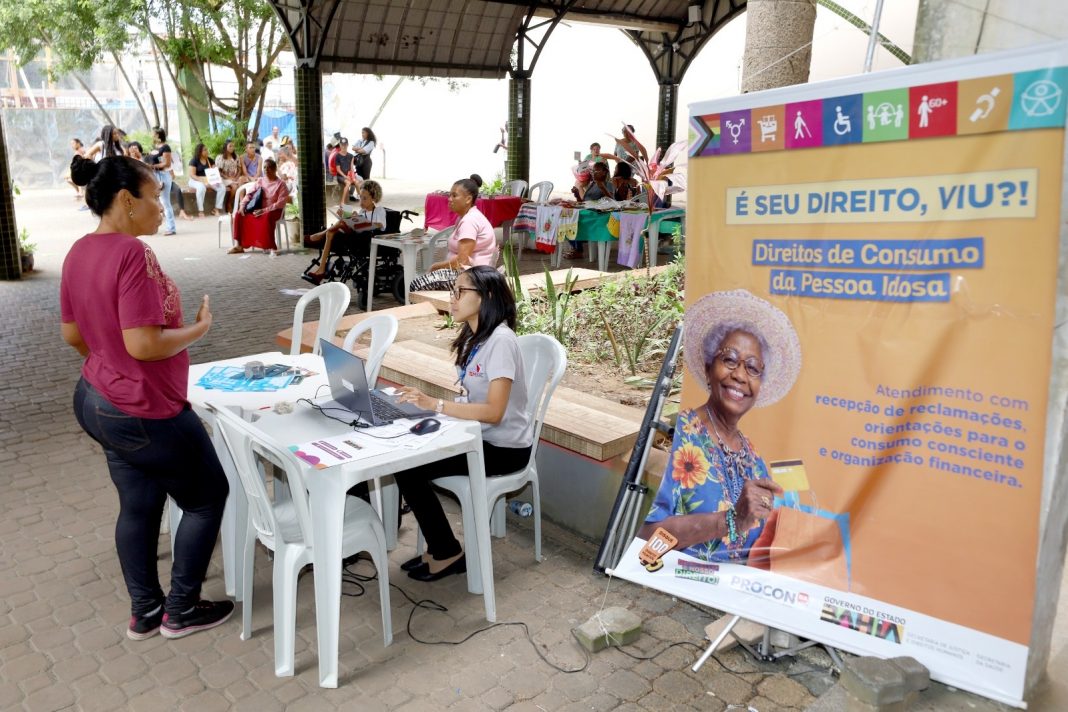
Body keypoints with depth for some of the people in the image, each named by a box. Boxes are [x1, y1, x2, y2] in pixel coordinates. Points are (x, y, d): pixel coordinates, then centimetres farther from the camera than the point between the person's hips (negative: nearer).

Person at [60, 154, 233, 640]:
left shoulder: (79, 252, 4)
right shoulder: (132, 253, -25)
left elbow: (71, 333, 12)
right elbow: (144, 343, -28)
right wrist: (199, 328, -13)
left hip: (96, 399, 9)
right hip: (145, 411, -9)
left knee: (138, 505, 19)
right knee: (207, 497, 10)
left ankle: (144, 612, 32)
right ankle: (181, 610, 22)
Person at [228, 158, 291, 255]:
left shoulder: (281, 184, -6)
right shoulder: (260, 180, 11)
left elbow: (281, 203, -15)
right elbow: (250, 193, 12)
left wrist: (264, 210, -23)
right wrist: (243, 205, -7)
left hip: (273, 210, -6)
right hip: (258, 209, 6)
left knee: (267, 217, -40)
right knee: (238, 213, -11)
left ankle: (269, 247, -34)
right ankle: (239, 245, -9)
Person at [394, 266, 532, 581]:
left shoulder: (500, 340, -21)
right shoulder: (474, 337, 9)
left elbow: (493, 411, -26)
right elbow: (471, 398, 8)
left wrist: (435, 404, -29)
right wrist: (426, 400, -5)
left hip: (503, 448, -9)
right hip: (478, 435, 9)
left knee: (409, 470, -15)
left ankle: (447, 553, 4)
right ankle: (439, 548, 9)